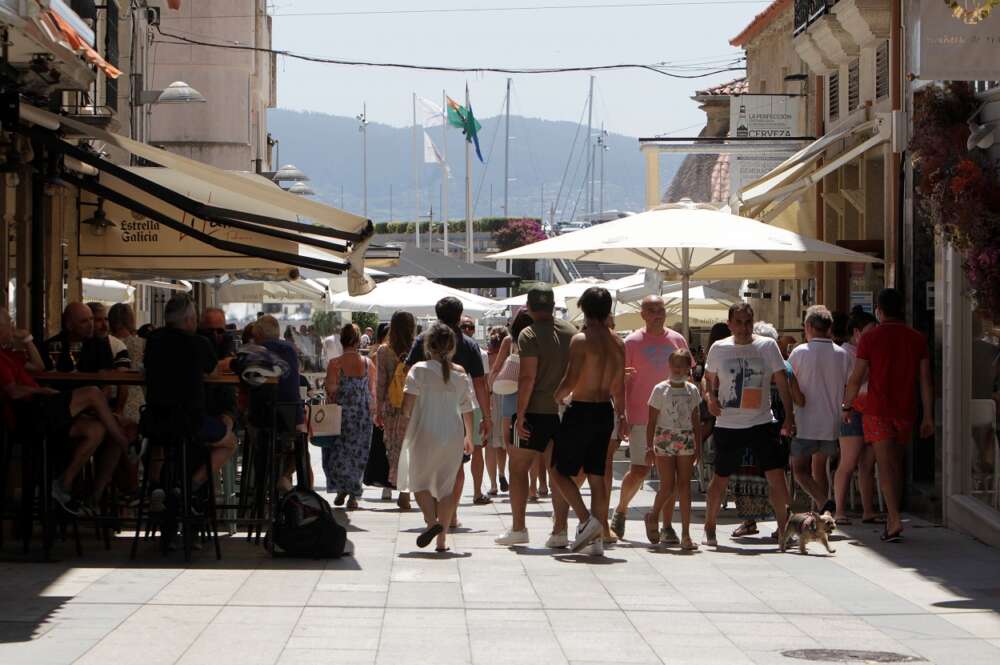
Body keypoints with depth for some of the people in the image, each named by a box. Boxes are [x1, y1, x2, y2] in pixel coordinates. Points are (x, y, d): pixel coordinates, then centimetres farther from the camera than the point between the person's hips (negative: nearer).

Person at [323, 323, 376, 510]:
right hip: (363, 416, 3)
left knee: (337, 452, 10)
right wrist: (371, 412, 17)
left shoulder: (335, 364, -10)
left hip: (341, 413, -3)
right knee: (358, 453, 9)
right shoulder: (368, 364, 0)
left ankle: (342, 488, -5)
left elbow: (331, 391, -9)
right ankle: (353, 496, 6)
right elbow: (373, 393, 4)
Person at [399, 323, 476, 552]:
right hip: (453, 435, 3)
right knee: (446, 486, 9)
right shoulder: (460, 373, 5)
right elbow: (467, 409, 10)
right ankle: (442, 539, 7)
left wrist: (406, 417, 6)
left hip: (425, 433, -3)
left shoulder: (419, 370, -6)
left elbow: (408, 403, -13)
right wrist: (469, 437, 21)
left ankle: (431, 521, -15)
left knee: (419, 481, 10)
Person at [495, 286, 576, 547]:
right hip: (564, 410, 5)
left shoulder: (529, 335, -11)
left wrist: (520, 415, -14)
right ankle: (559, 531, 3)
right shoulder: (571, 332, 6)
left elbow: (528, 377, -17)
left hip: (536, 410, -5)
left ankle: (518, 528, 7)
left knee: (518, 468, 8)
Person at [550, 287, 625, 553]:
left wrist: (556, 397, 1)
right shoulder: (618, 344, 6)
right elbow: (619, 387, 13)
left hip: (581, 411, -6)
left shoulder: (581, 340, -14)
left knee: (559, 471, 3)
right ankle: (598, 536, 9)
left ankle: (587, 520, -14)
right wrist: (620, 414, 25)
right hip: (605, 412, 6)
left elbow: (571, 381, -19)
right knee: (597, 476, 10)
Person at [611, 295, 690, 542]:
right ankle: (620, 511, 23)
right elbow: (621, 381, 1)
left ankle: (667, 526, 4)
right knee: (639, 471, -2)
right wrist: (622, 416, -5)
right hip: (641, 417, -3)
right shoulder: (632, 342, 0)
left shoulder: (677, 340, 8)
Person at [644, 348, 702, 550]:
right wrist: (649, 447, -5)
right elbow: (652, 421, -1)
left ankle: (686, 533, -3)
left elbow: (696, 421, 13)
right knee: (668, 486, -5)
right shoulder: (661, 389, -2)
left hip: (686, 441, 3)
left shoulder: (692, 390, 8)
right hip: (665, 439, -3)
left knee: (684, 485, -3)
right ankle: (653, 516, 24)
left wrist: (698, 448, 10)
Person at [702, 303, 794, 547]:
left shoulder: (767, 346, 0)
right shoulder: (719, 349, 2)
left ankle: (783, 530, 2)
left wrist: (789, 416, -4)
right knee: (721, 479, 8)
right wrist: (710, 397, -5)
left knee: (777, 476, -7)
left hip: (762, 423, 0)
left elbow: (782, 382, 2)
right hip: (728, 425, 0)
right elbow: (709, 378, 16)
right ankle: (709, 529, 25)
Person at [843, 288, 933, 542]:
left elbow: (856, 378, -4)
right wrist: (928, 416, 8)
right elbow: (925, 380, 3)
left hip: (877, 409, -4)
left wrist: (846, 406, 11)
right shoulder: (917, 339, 4)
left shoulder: (870, 338, -5)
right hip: (906, 410, 4)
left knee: (885, 465, -7)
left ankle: (895, 519, -21)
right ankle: (892, 519, 19)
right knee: (896, 464, 15)